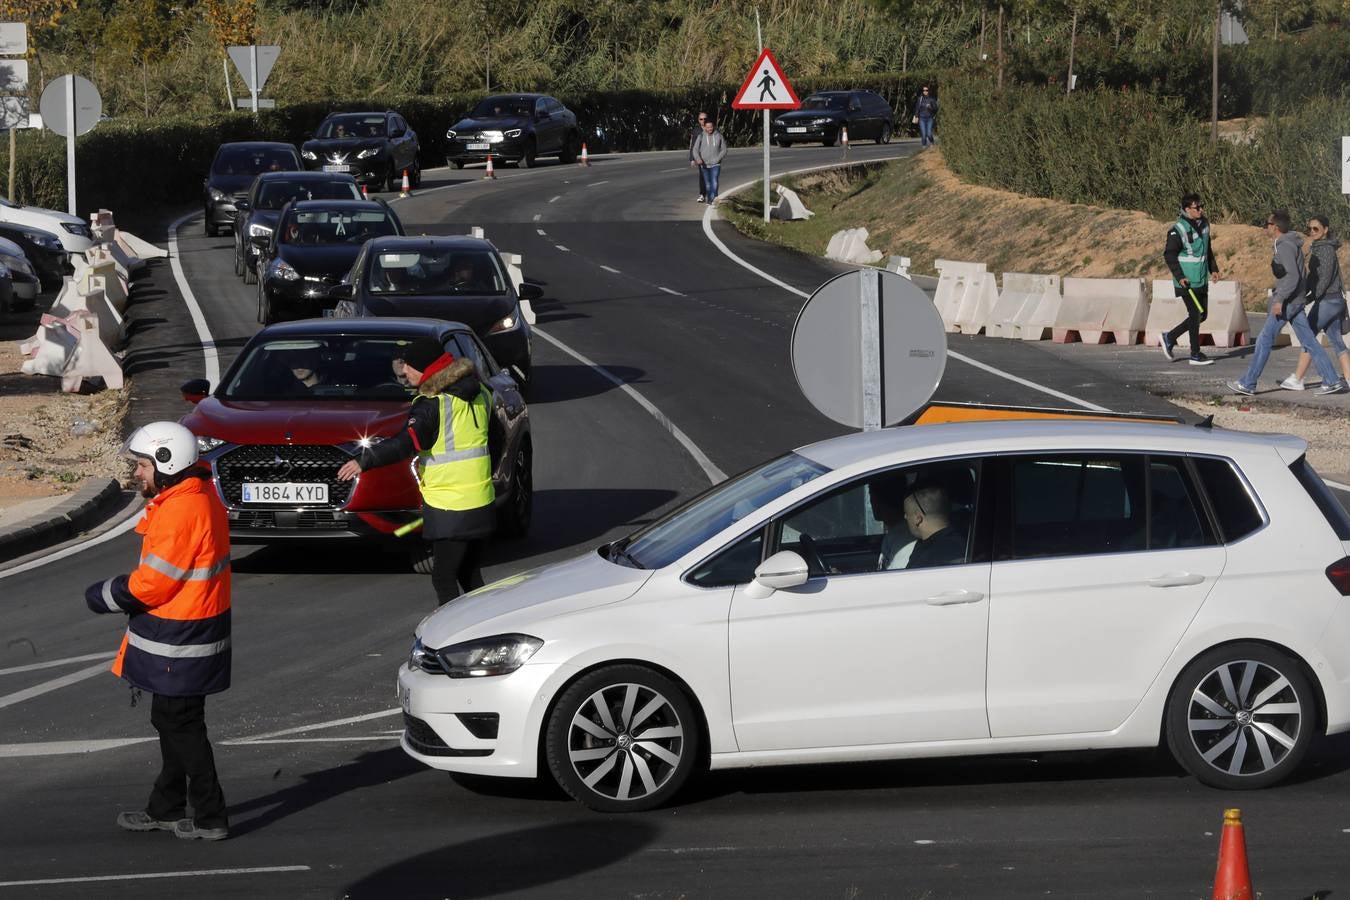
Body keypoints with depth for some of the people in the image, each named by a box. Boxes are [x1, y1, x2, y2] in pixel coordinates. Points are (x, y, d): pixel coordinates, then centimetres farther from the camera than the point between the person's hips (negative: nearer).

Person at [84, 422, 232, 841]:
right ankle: (166, 808, 30)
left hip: (178, 643, -10)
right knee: (172, 723, 19)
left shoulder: (179, 512, -24)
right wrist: (115, 589, 7)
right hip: (187, 636, 10)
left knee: (181, 727, -1)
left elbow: (152, 584, -21)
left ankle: (209, 817, 5)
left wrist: (101, 596, -7)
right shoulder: (200, 497, 8)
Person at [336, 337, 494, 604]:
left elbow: (407, 442, -29)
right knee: (469, 575, 19)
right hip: (481, 501, 8)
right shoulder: (478, 392, 9)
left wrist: (364, 461, -35)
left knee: (444, 580, -5)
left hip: (449, 506, -8)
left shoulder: (432, 404, -16)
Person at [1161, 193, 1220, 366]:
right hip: (1187, 281, -8)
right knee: (1195, 315, -4)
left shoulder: (1204, 223, 8)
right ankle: (1195, 355, 6)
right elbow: (1169, 254, -15)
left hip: (1202, 280, 8)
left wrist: (1213, 268, 17)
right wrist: (1179, 277, -20)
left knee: (1202, 315, 11)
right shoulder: (1178, 230, -17)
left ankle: (1170, 338, 24)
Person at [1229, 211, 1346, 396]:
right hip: (1297, 302, 10)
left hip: (1286, 302, -10)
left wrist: (1280, 300, -26)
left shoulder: (1285, 247, -16)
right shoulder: (1292, 244, 14)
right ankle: (1332, 381, 5)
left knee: (1264, 341, -3)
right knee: (1309, 341, 8)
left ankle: (1247, 384, 1)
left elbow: (1293, 276, -24)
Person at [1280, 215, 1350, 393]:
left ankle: (1296, 380, 0)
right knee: (1336, 340, 8)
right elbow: (1313, 277, 19)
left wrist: (1310, 298, -19)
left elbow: (1325, 278, -21)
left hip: (1327, 300, -10)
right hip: (1335, 300, 10)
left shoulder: (1326, 249, -15)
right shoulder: (1317, 248, 14)